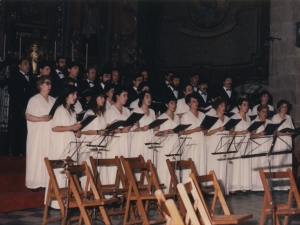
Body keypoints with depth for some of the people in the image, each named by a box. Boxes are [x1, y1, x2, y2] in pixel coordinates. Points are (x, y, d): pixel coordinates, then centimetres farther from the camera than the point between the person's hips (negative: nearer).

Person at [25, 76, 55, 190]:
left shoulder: (53, 100, 13)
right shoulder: (34, 100, -4)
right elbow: (28, 116, -10)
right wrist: (42, 119, -19)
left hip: (50, 134, 5)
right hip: (38, 134, -5)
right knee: (37, 157, -2)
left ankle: (47, 181, 9)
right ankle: (35, 182, 5)